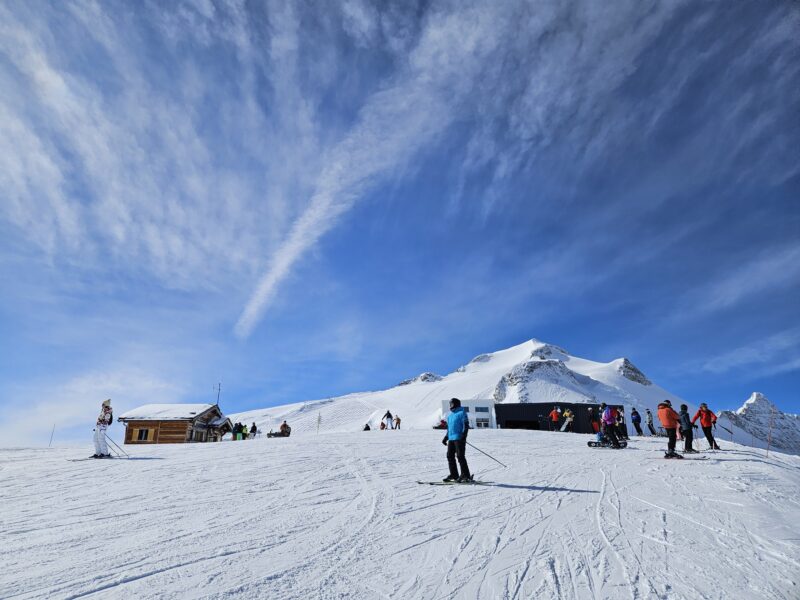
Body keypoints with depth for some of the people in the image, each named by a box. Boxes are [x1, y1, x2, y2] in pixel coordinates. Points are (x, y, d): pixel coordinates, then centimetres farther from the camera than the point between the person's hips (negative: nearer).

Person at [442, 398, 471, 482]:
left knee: (460, 456, -10)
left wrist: (463, 436, -21)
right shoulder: (450, 415, 20)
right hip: (451, 438, 9)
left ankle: (466, 476, -3)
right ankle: (454, 475, 16)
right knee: (450, 456, 8)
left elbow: (466, 425, -11)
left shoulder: (462, 413, -5)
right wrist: (445, 438, 24)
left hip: (459, 438, -9)